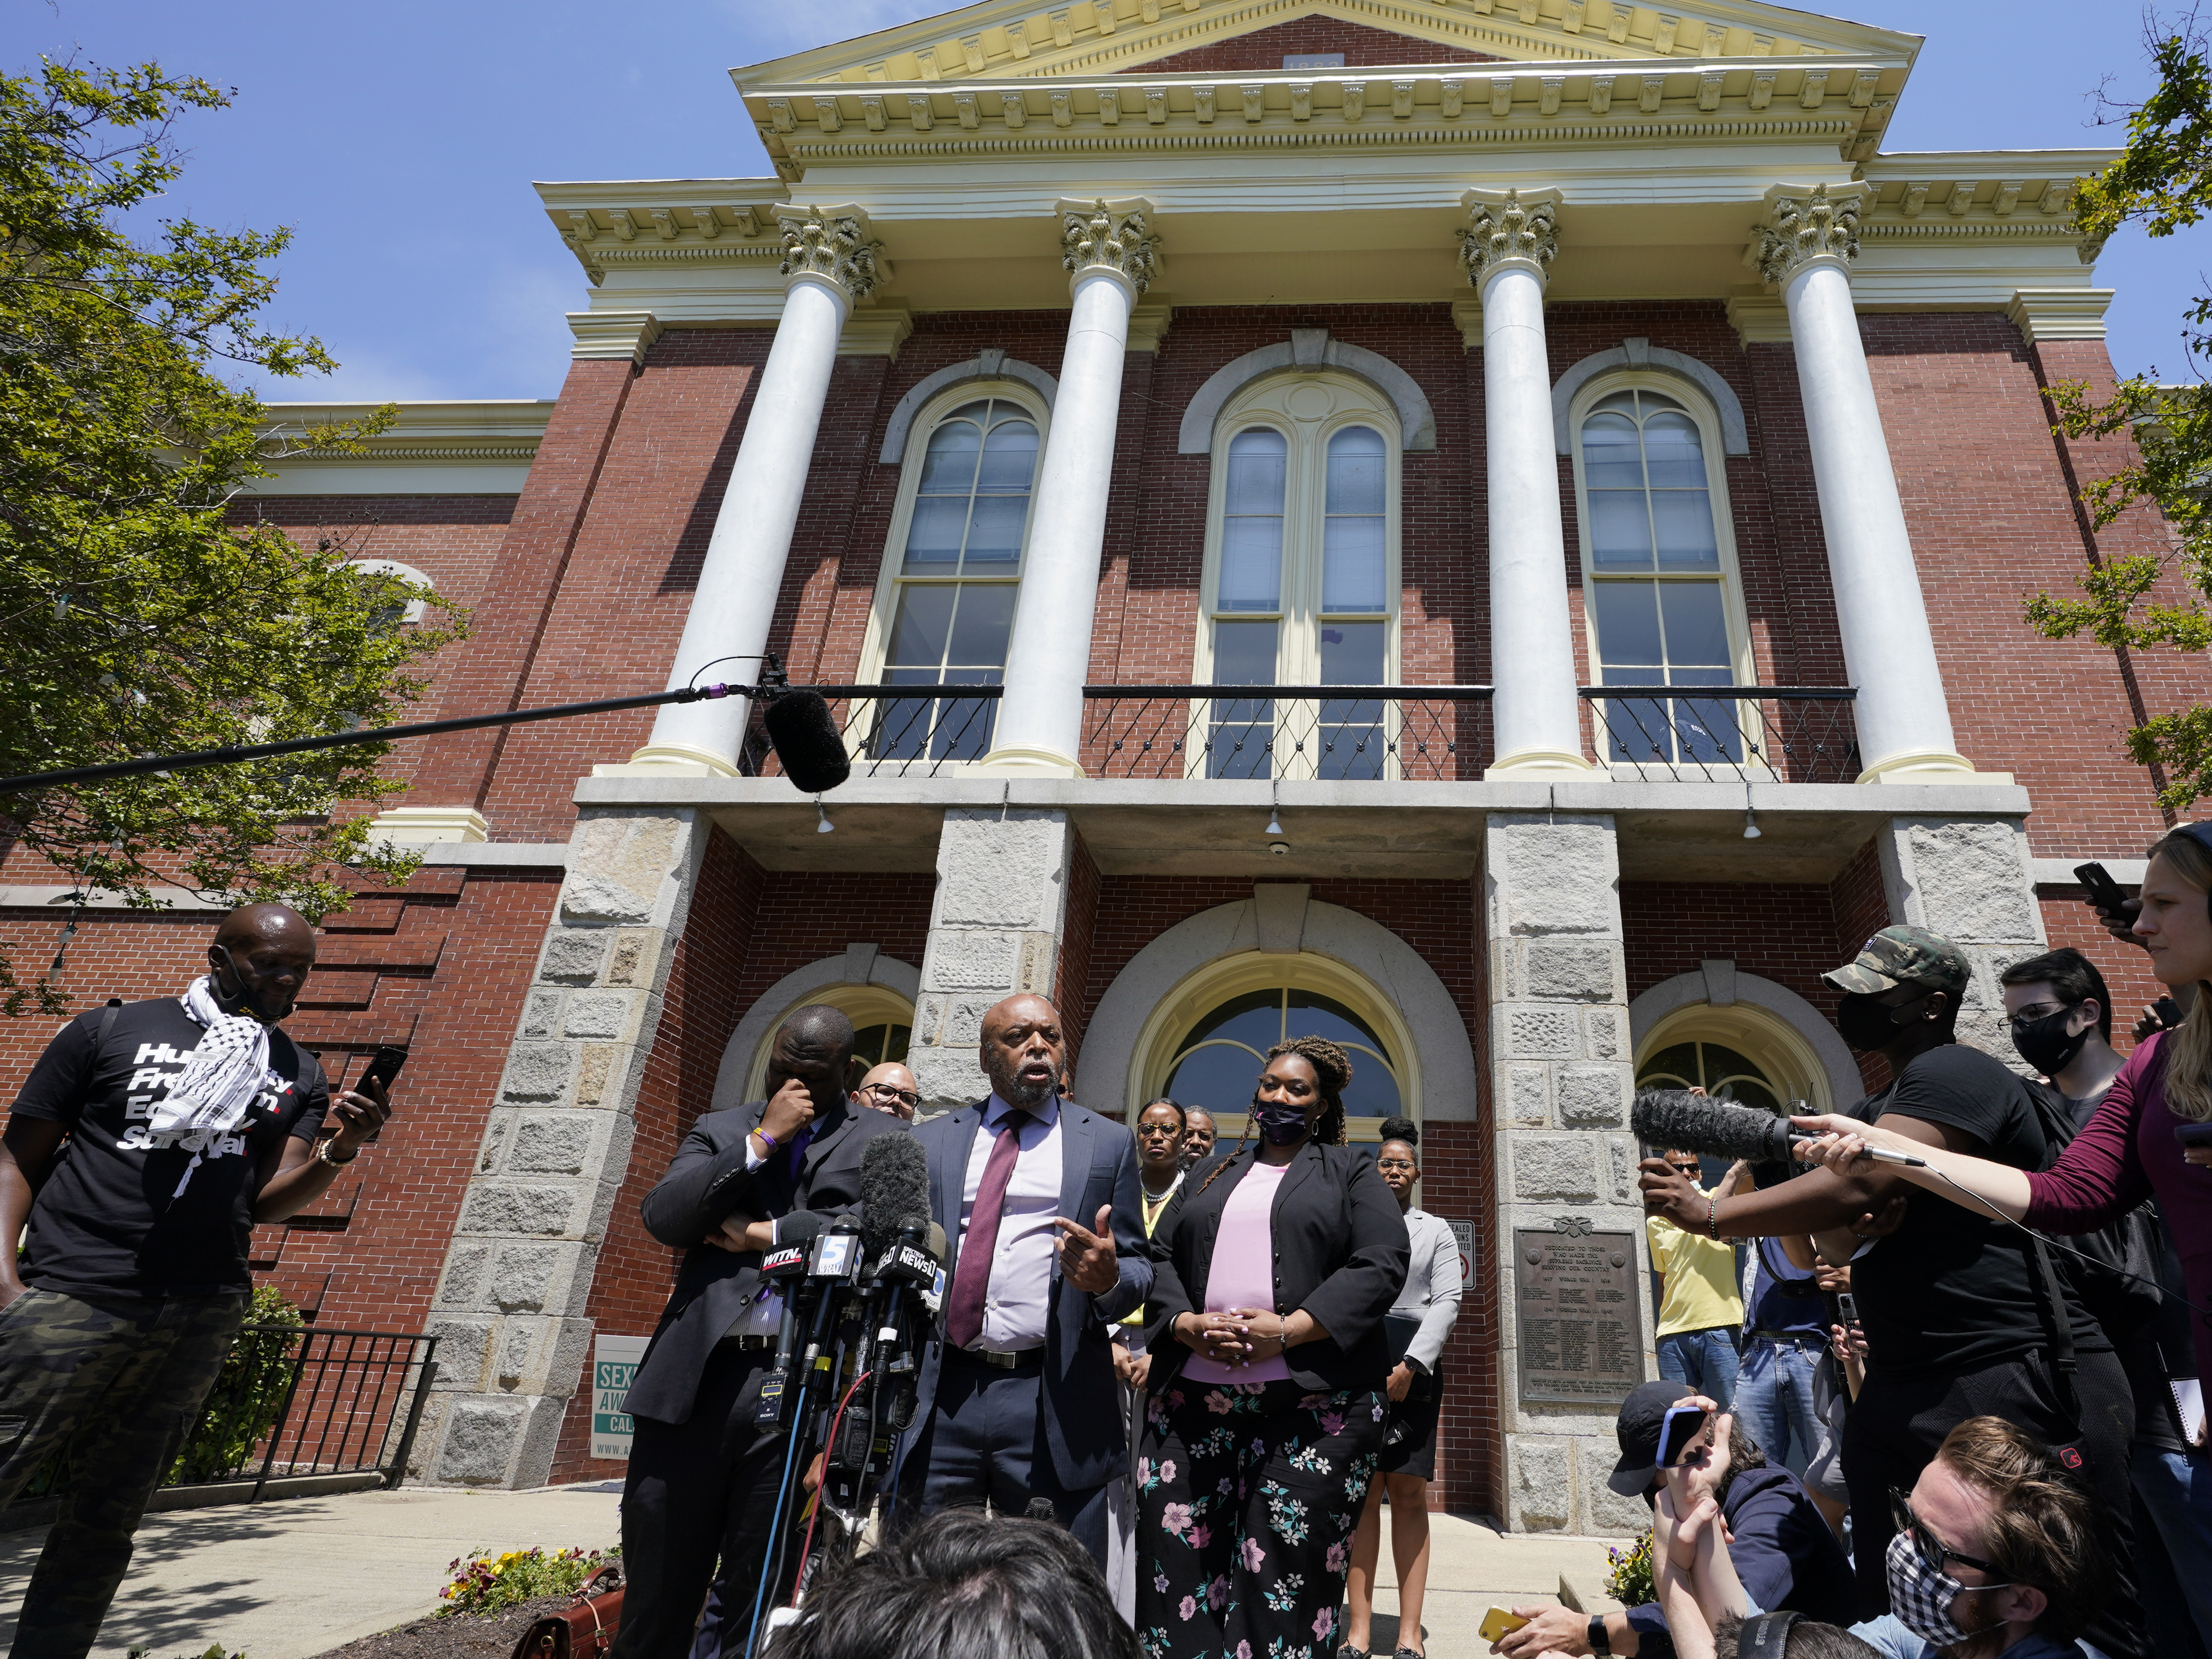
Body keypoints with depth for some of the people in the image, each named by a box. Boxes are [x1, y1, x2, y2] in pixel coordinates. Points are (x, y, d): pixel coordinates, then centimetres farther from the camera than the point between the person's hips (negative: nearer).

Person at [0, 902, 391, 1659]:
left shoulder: (299, 1075, 11)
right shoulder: (110, 1030, 4)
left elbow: (268, 1201, 4)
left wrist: (338, 1151, -16)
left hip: (201, 1315, 3)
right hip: (71, 1301, -3)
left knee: (106, 1519, 10)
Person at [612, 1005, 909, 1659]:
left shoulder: (881, 1139, 7)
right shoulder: (721, 1130, 15)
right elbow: (662, 1217, 1)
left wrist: (766, 1233, -7)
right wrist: (762, 1140, -6)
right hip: (695, 1377, 2)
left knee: (761, 1599, 9)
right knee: (656, 1586, 10)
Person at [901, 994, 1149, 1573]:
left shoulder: (1108, 1143, 8)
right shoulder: (930, 1141, 12)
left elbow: (1138, 1268, 9)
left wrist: (1109, 1279, -14)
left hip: (1053, 1405, -1)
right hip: (937, 1402, 2)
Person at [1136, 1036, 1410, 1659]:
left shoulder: (1350, 1173, 10)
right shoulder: (1211, 1174, 21)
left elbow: (1381, 1265, -4)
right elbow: (1159, 1255, 14)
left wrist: (1288, 1332, -14)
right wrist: (1185, 1323, -7)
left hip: (1312, 1403, -3)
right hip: (1194, 1399, 3)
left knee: (1284, 1574, -2)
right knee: (1177, 1561, 0)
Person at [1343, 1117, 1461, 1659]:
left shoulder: (1437, 1232, 15)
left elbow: (1447, 1302, 3)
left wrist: (1408, 1367, -9)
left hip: (1414, 1365, 1)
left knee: (1409, 1491, -3)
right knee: (1363, 1489, -5)